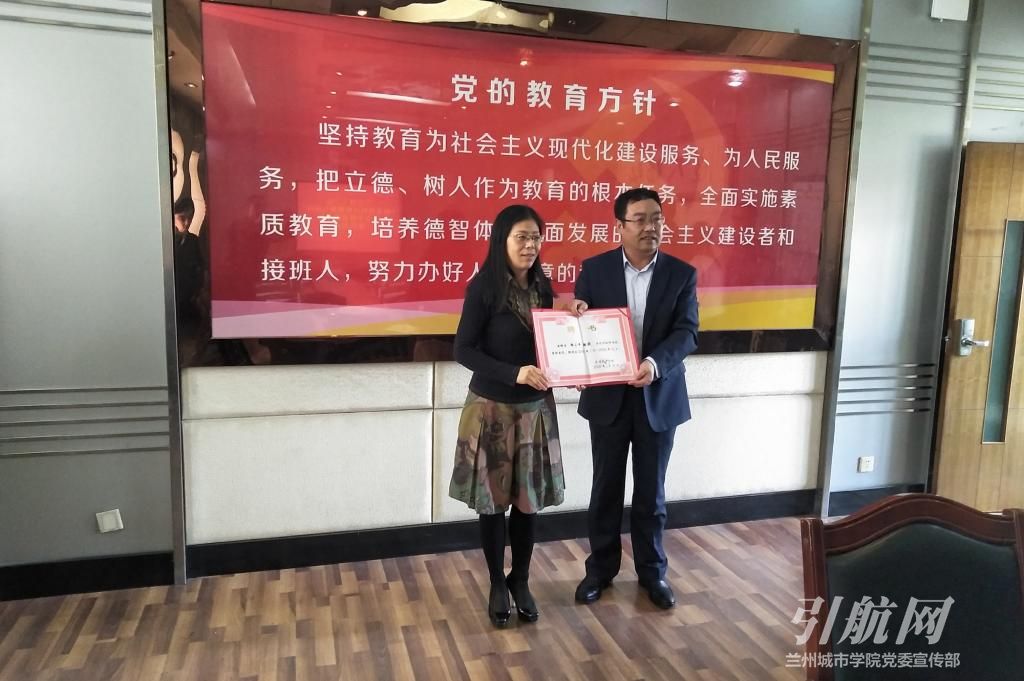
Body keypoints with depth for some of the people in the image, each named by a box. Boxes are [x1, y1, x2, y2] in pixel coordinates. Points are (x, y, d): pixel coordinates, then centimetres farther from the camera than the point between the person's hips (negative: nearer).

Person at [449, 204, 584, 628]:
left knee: (530, 497, 10)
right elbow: (464, 350, -14)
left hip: (536, 407, 5)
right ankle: (497, 585, 25)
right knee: (493, 499, 7)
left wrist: (568, 319, -5)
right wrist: (514, 373, -24)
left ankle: (520, 581, 29)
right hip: (492, 408, -4)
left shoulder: (542, 285, 4)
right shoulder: (483, 286, -12)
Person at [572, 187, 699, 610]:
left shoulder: (682, 274, -2)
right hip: (608, 396, 0)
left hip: (659, 397, 0)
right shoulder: (594, 269, -2)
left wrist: (654, 364, -29)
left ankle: (652, 571, 30)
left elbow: (686, 332, -11)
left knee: (651, 491, 12)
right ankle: (601, 568, 28)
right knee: (605, 488, 11)